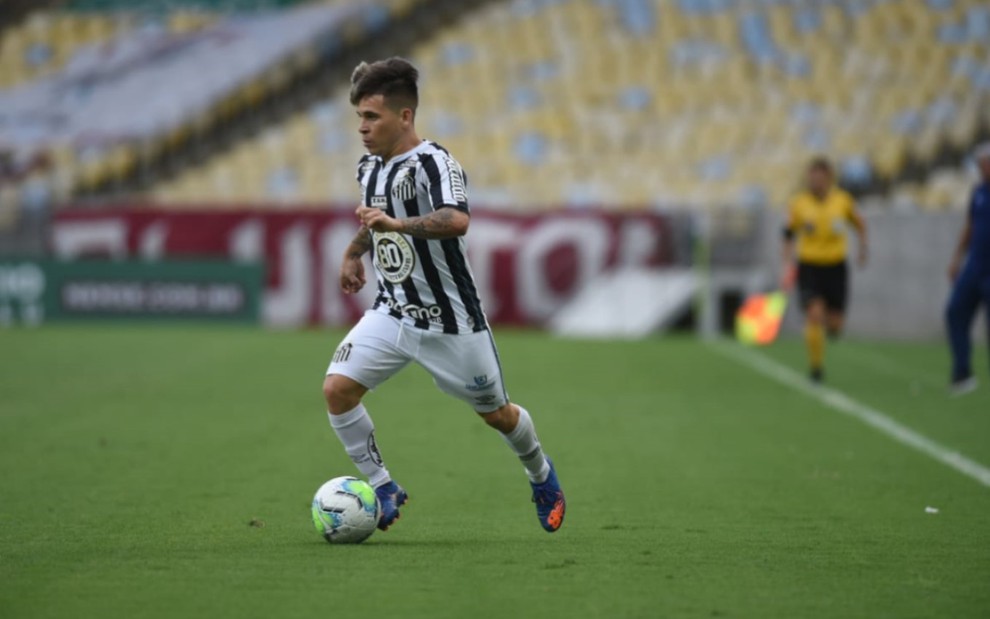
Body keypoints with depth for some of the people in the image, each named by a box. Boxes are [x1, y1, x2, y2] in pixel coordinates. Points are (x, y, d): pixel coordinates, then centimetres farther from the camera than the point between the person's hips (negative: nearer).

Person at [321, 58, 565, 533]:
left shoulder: (433, 164, -22)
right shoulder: (370, 168, 4)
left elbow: (457, 221, -43)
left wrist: (395, 224, -50)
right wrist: (354, 252, 34)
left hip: (450, 322, -6)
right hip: (391, 312, 6)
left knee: (495, 413, 10)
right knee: (337, 388, -15)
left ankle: (541, 476, 42)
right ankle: (382, 489, 1)